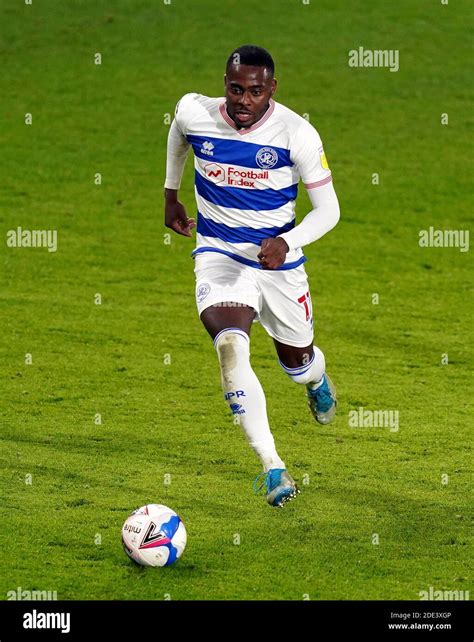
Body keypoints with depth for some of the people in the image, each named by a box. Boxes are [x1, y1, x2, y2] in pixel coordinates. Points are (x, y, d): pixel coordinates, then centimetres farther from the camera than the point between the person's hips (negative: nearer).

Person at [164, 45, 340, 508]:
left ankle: (316, 379, 61)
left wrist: (287, 243, -29)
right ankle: (272, 467, -27)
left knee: (296, 360, 19)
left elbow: (328, 209, -12)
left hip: (278, 259, 0)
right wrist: (170, 194, 24)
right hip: (219, 255, 0)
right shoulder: (194, 114, -12)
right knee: (231, 348, -28)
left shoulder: (297, 134, -19)